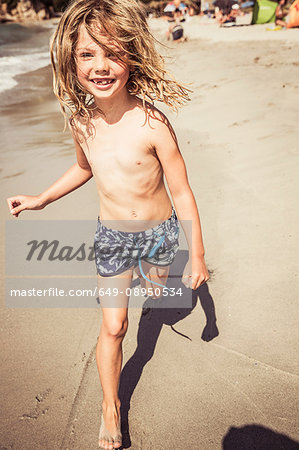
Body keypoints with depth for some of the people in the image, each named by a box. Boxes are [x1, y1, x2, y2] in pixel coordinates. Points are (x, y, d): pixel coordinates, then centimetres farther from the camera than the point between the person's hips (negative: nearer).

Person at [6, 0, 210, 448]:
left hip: (159, 231, -1)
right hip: (111, 236, 2)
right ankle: (110, 406, 27)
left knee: (157, 288, 28)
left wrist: (197, 255, -11)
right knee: (113, 326, 5)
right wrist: (42, 198, 10)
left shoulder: (151, 124, -25)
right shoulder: (81, 120, -12)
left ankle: (152, 280, 68)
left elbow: (182, 192, -16)